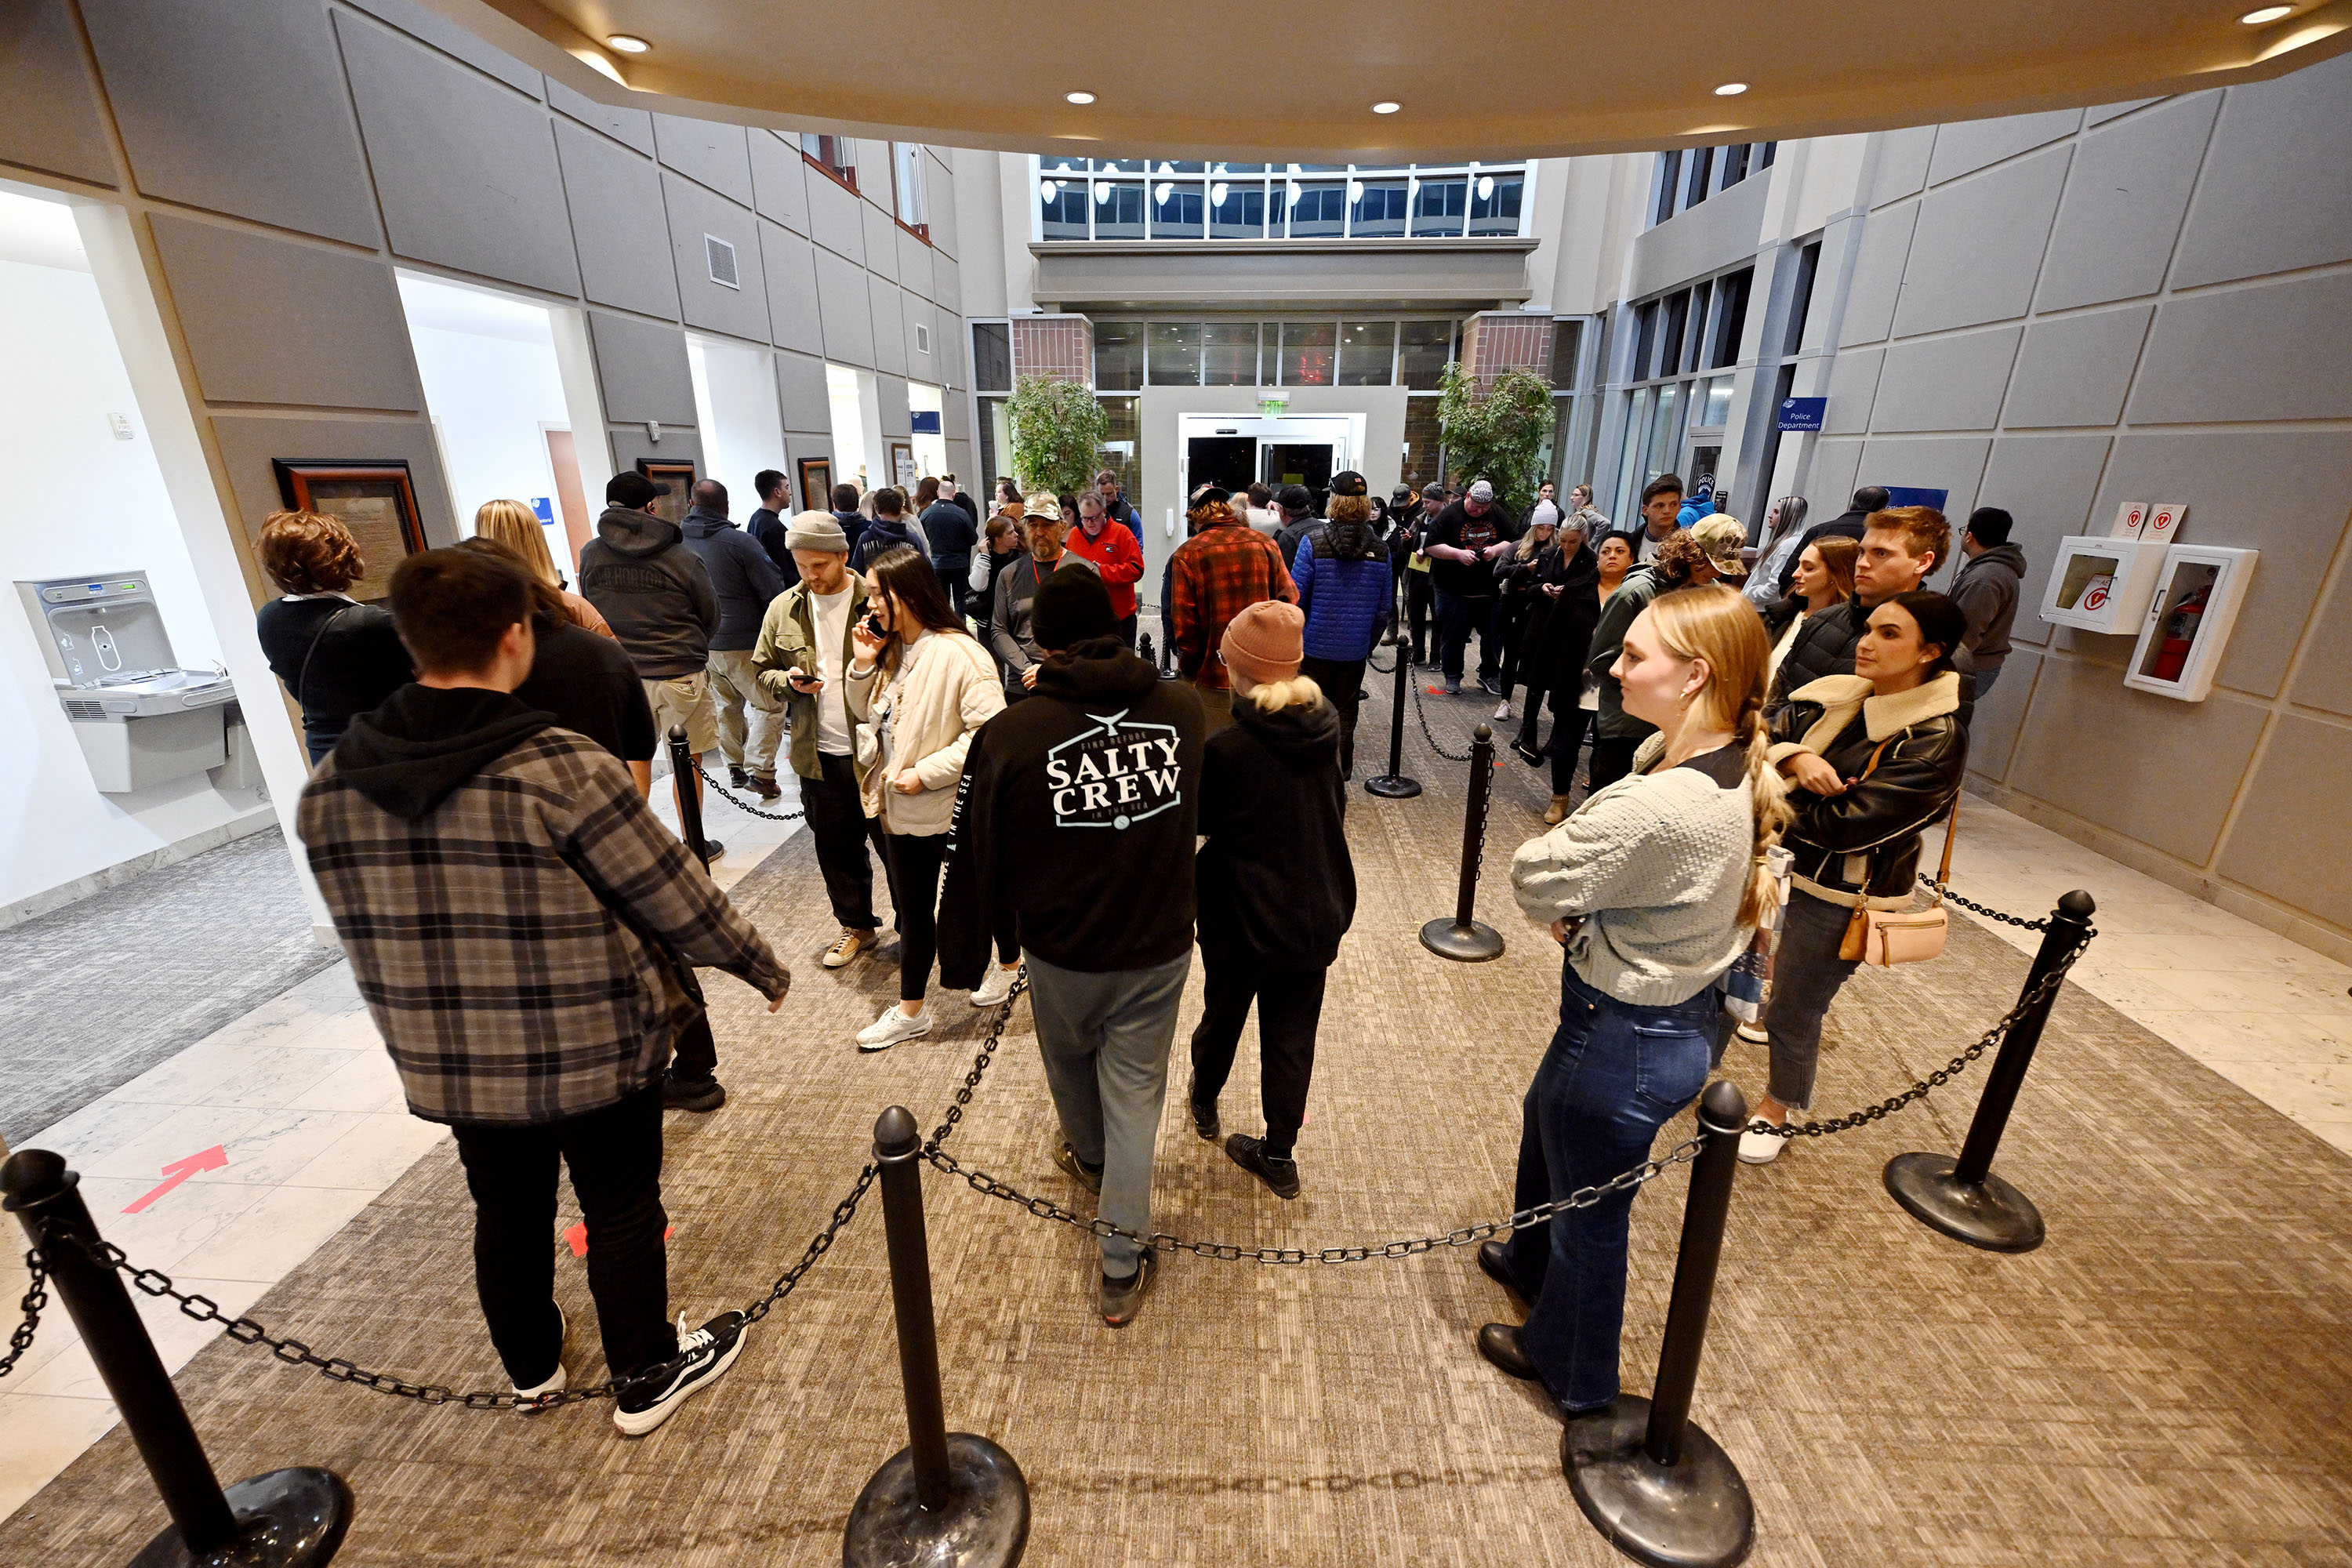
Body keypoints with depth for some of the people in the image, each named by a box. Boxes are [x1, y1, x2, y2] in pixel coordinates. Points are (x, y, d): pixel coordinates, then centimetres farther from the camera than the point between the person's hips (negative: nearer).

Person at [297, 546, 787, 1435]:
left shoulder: (330, 787, -6)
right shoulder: (564, 770, -25)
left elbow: (361, 931, 6)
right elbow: (679, 901, -19)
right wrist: (763, 970, -3)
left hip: (445, 1064, 5)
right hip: (594, 1053, -5)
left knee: (506, 1211, 26)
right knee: (622, 1210, 15)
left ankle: (530, 1367, 49)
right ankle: (648, 1377, 35)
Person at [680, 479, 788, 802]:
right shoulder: (740, 542, -14)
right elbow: (774, 590, -14)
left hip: (700, 643, 6)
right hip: (742, 643, -6)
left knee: (726, 706, 19)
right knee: (770, 705, 2)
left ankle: (735, 767, 26)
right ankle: (759, 770, -6)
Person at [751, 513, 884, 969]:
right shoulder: (783, 610, 5)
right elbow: (762, 669, 13)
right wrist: (788, 681, -8)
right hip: (819, 754, 4)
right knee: (835, 846, 16)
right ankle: (857, 926, 35)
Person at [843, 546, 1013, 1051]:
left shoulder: (958, 654, -21)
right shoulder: (891, 649, 5)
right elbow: (867, 715, 13)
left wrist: (927, 773, -24)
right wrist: (864, 664, -4)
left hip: (950, 807, -8)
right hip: (901, 804, 8)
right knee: (912, 907, 18)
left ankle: (1010, 962, 38)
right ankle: (910, 1010, 35)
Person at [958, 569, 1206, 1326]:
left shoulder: (1013, 731, -19)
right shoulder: (1182, 708, -12)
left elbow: (986, 864, -7)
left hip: (1062, 952, 0)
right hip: (1160, 948, 1)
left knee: (1071, 1066, 29)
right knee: (1134, 1098, 15)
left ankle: (1091, 1160, 59)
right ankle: (1122, 1270, 27)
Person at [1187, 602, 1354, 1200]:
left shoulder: (1226, 748, -24)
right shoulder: (1326, 728, -7)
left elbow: (1197, 821, -9)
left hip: (1242, 916, -3)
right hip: (1317, 911, 4)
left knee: (1223, 1015, 22)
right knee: (1293, 1035, 15)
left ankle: (1204, 1104, 49)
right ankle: (1279, 1155, 30)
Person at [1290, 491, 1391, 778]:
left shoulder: (1313, 542, -10)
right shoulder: (1380, 550, 2)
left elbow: (1296, 597, -10)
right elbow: (1385, 607, 7)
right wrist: (1370, 643, 17)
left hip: (1315, 646, -3)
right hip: (1355, 651, 3)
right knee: (1345, 713, 13)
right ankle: (1339, 776, 21)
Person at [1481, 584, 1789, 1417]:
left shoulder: (1655, 806, -35)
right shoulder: (1737, 767, -4)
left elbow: (1536, 877, -23)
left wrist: (1568, 905, -3)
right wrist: (1584, 908, -8)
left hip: (1625, 1034, -9)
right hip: (1686, 1007, 9)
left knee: (1590, 1215, 17)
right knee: (1544, 1119, 32)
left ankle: (1571, 1373, 46)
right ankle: (1531, 1261, 60)